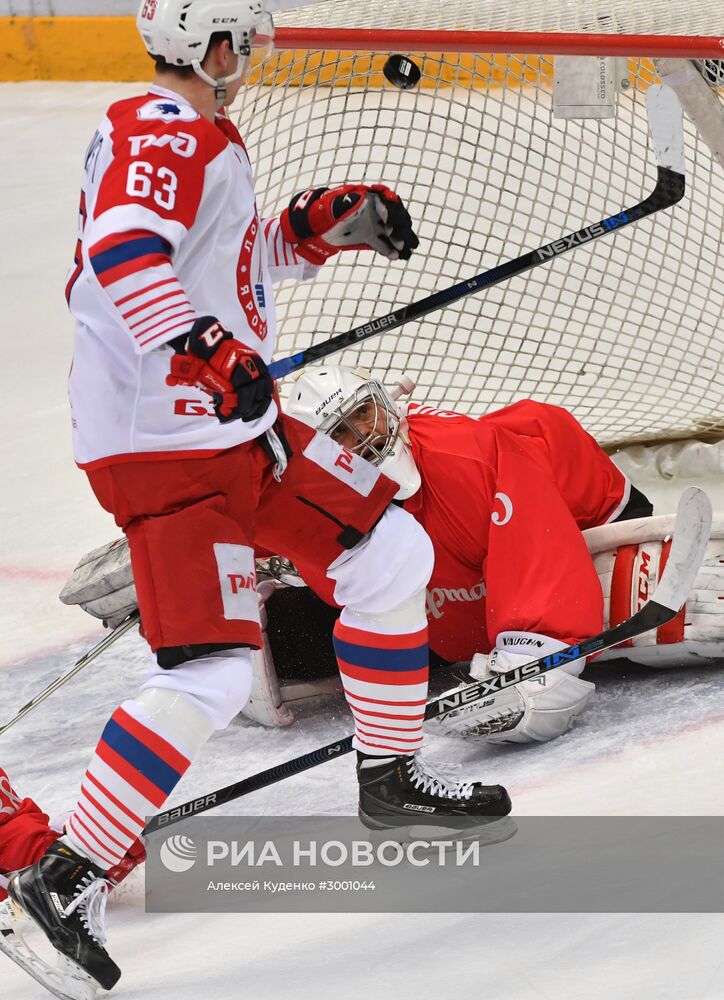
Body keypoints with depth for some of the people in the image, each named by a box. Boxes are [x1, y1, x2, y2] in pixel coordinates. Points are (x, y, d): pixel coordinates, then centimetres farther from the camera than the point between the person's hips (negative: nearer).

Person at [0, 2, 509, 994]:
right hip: (159, 444, -11)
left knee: (391, 551, 15)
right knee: (212, 673, -18)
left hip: (237, 424, 11)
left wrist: (326, 222, 16)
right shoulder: (156, 132, -16)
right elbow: (124, 249, -33)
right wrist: (199, 346, -44)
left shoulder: (206, 138, 18)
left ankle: (390, 774, 30)